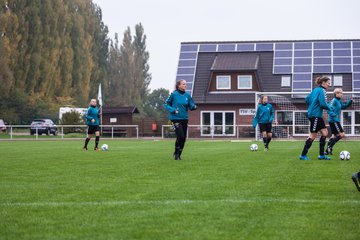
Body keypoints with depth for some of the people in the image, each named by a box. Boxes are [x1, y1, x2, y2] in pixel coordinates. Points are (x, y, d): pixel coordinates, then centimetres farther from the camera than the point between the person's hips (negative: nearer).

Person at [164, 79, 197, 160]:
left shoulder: (187, 95, 4)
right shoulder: (174, 94, -7)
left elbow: (191, 106, 7)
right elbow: (166, 104, -1)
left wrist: (194, 107, -17)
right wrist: (173, 110, -16)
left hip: (184, 118, 5)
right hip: (175, 118, -5)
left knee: (184, 138, 6)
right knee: (180, 136, -14)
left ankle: (179, 154, 23)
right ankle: (176, 153, 7)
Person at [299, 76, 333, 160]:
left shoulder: (315, 90, 14)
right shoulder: (322, 90, -13)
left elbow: (307, 99, 18)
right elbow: (322, 104, -21)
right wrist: (330, 108, -5)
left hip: (317, 115, 10)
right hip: (315, 115, -10)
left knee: (325, 132, 9)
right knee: (313, 136, -4)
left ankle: (321, 155, 10)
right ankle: (303, 155, 2)